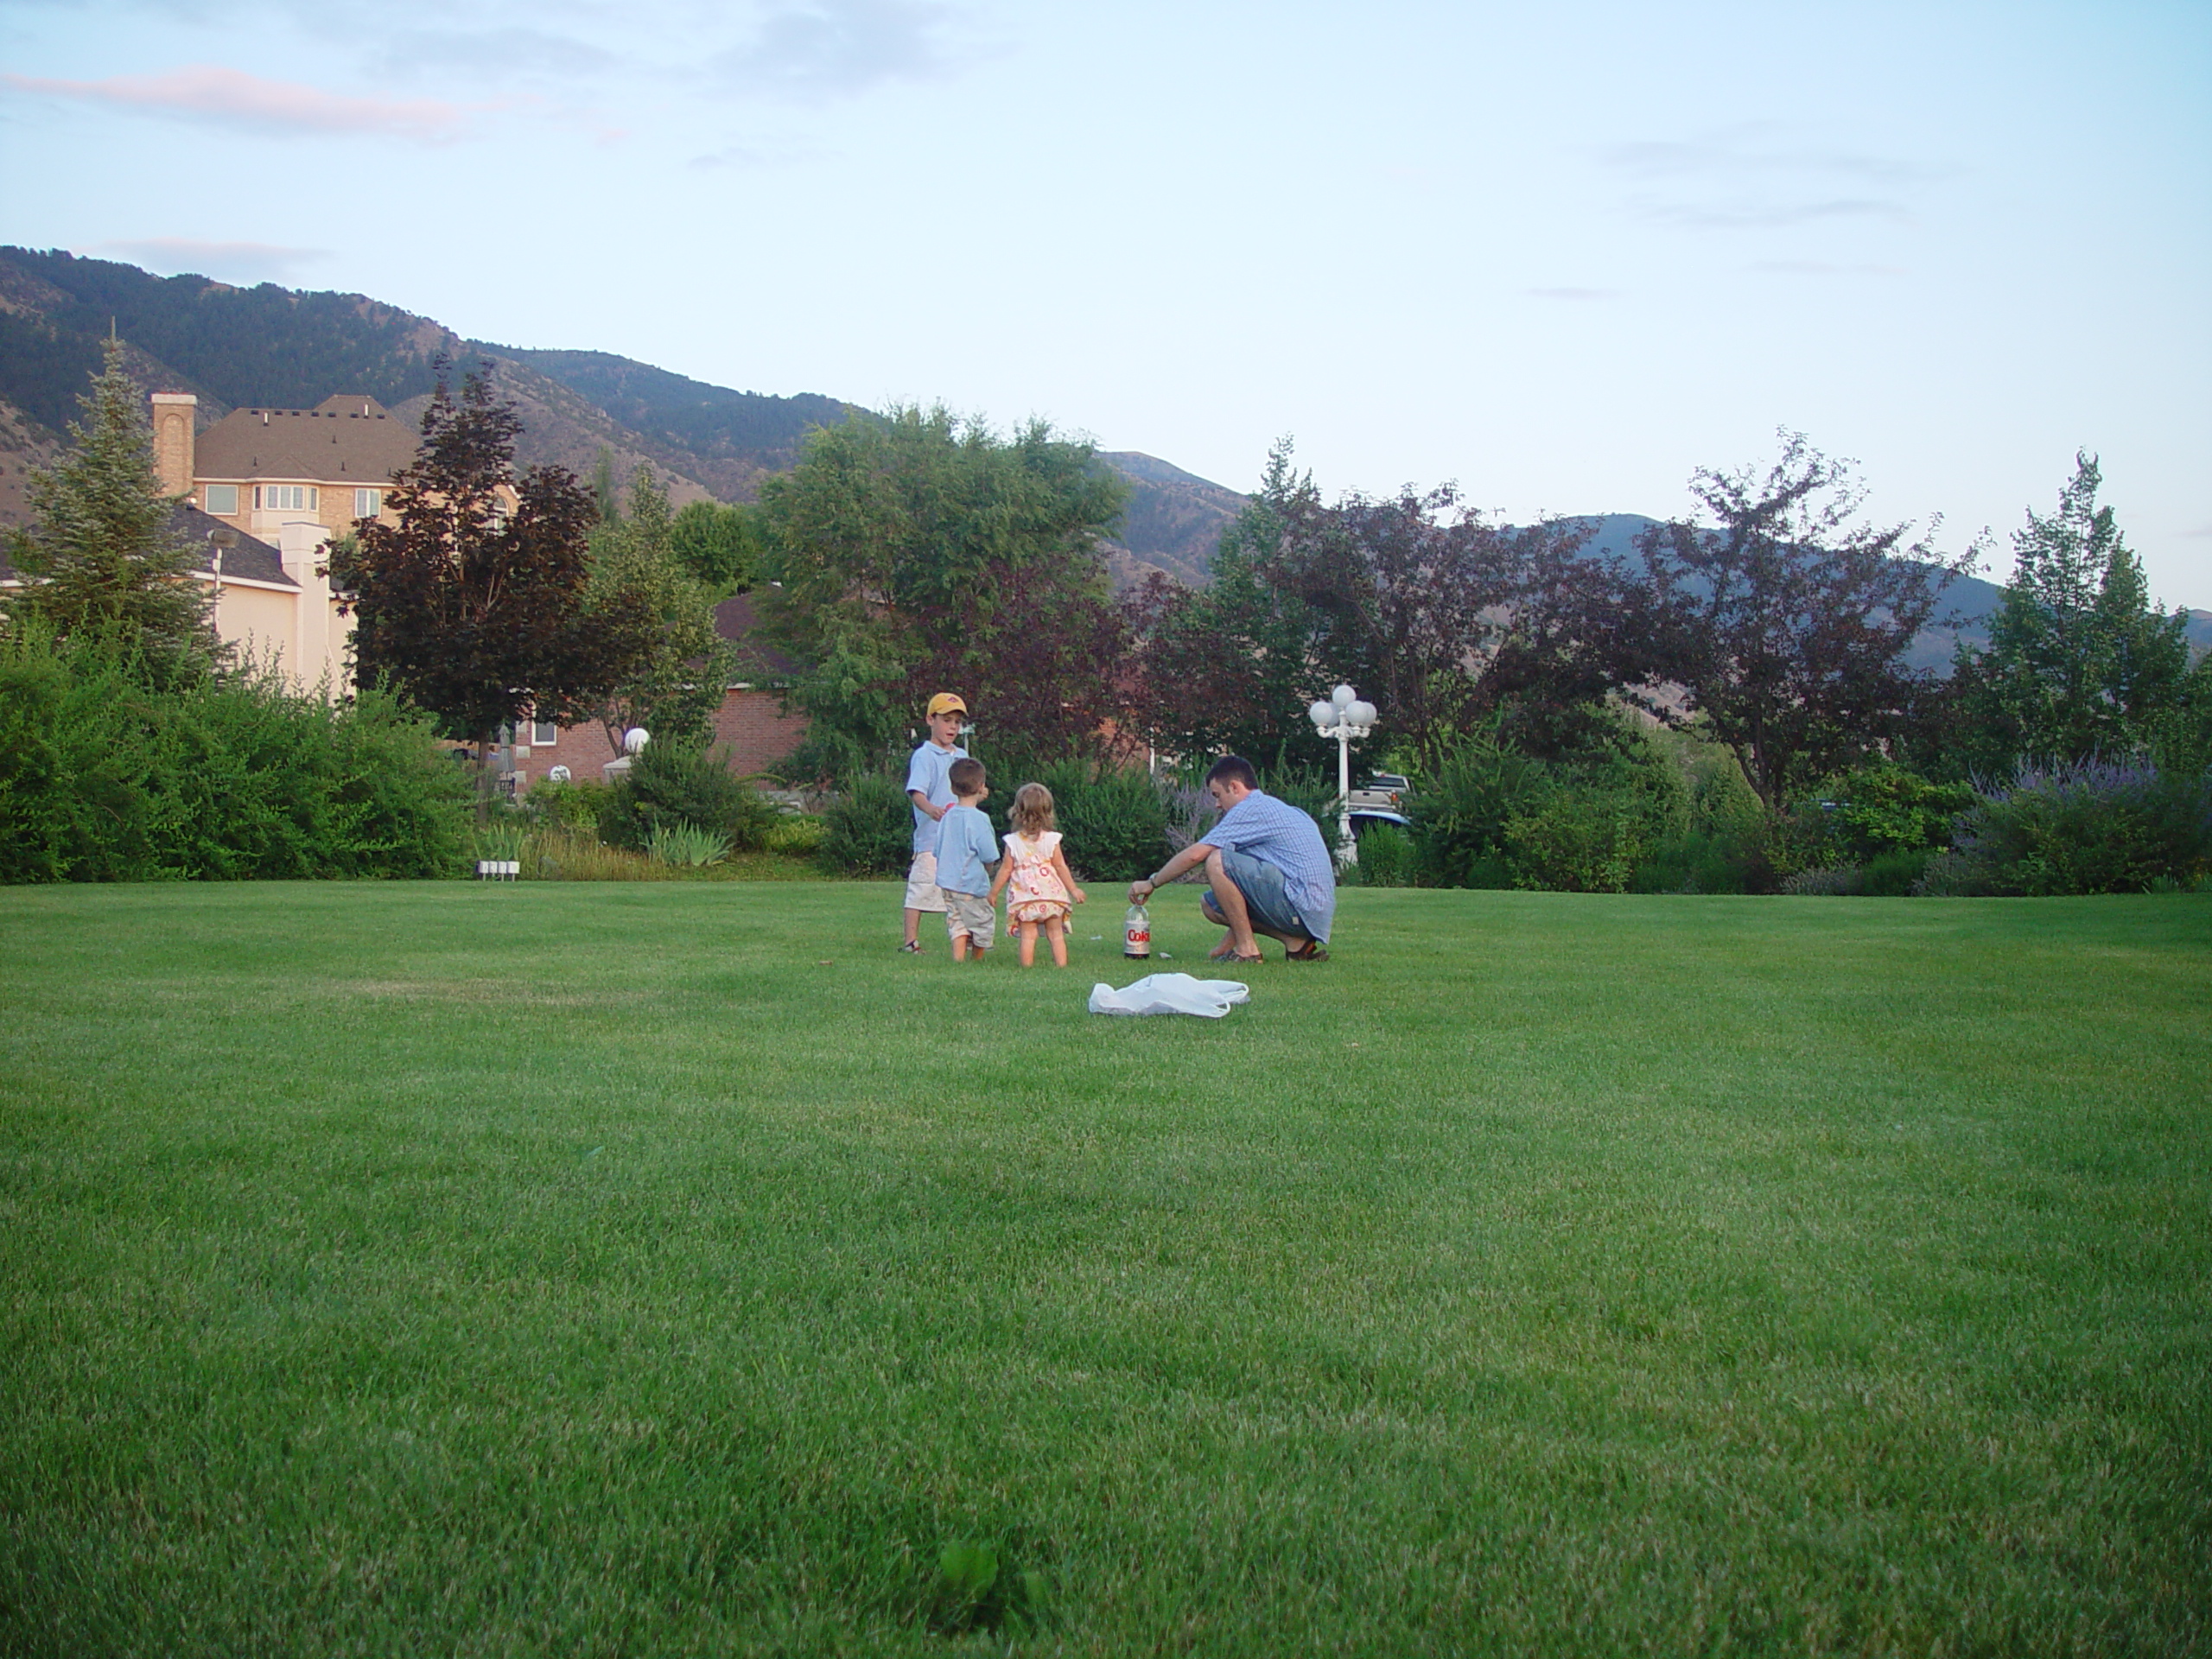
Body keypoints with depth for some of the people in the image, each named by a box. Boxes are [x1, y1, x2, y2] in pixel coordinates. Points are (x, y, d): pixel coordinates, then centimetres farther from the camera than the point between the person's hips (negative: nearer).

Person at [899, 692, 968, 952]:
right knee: (922, 888, -8)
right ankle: (911, 940, -4)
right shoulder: (924, 756, -7)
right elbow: (916, 791, -20)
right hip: (931, 836, -7)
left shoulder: (962, 756, 17)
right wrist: (930, 809, -38)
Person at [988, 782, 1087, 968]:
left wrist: (994, 892, 10)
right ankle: (1061, 964, 5)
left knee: (1028, 935, 2)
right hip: (1051, 895, 1)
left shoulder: (1013, 841, -3)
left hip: (1023, 895, -1)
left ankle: (1027, 965, -1)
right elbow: (1060, 866, 0)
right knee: (1056, 933, 8)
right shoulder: (1051, 839, -2)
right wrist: (1073, 890, 9)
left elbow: (1006, 869, 0)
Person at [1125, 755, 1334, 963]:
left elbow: (1195, 855, -12)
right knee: (1210, 904, 16)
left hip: (1300, 906, -10)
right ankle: (1296, 941, 7)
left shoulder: (1252, 809, -7)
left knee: (1217, 861, -16)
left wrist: (1151, 883, 1)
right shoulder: (1275, 807, 24)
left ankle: (1247, 949, -12)